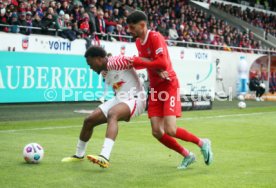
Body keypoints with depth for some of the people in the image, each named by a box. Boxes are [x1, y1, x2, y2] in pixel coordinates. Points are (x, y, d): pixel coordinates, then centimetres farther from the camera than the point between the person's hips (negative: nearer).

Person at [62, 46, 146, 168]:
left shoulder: (116, 62, -18)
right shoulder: (105, 72, 11)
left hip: (134, 99, -9)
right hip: (119, 99, 9)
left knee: (111, 114, -39)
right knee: (88, 121, 7)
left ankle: (105, 158, -52)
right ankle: (79, 155, 30)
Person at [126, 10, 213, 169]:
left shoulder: (155, 37, -17)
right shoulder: (138, 42, 8)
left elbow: (163, 63, -28)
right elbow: (147, 63, 3)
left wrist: (137, 61, -23)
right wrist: (157, 70, -19)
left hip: (169, 86, -8)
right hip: (155, 88, 8)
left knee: (170, 130, -15)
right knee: (157, 132, -1)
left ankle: (202, 143, 11)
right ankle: (187, 155, 18)